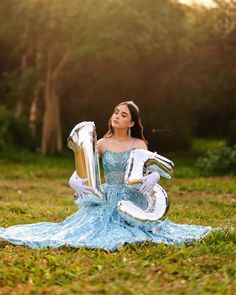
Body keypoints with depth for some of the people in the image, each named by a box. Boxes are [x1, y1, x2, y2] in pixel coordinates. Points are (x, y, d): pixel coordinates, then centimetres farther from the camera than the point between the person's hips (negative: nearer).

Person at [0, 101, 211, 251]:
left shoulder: (139, 144, 5)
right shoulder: (102, 144, 7)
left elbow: (154, 170, -6)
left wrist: (153, 177, -31)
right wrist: (74, 181, -18)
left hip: (134, 199, -1)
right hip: (107, 199, 1)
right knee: (95, 231, -20)